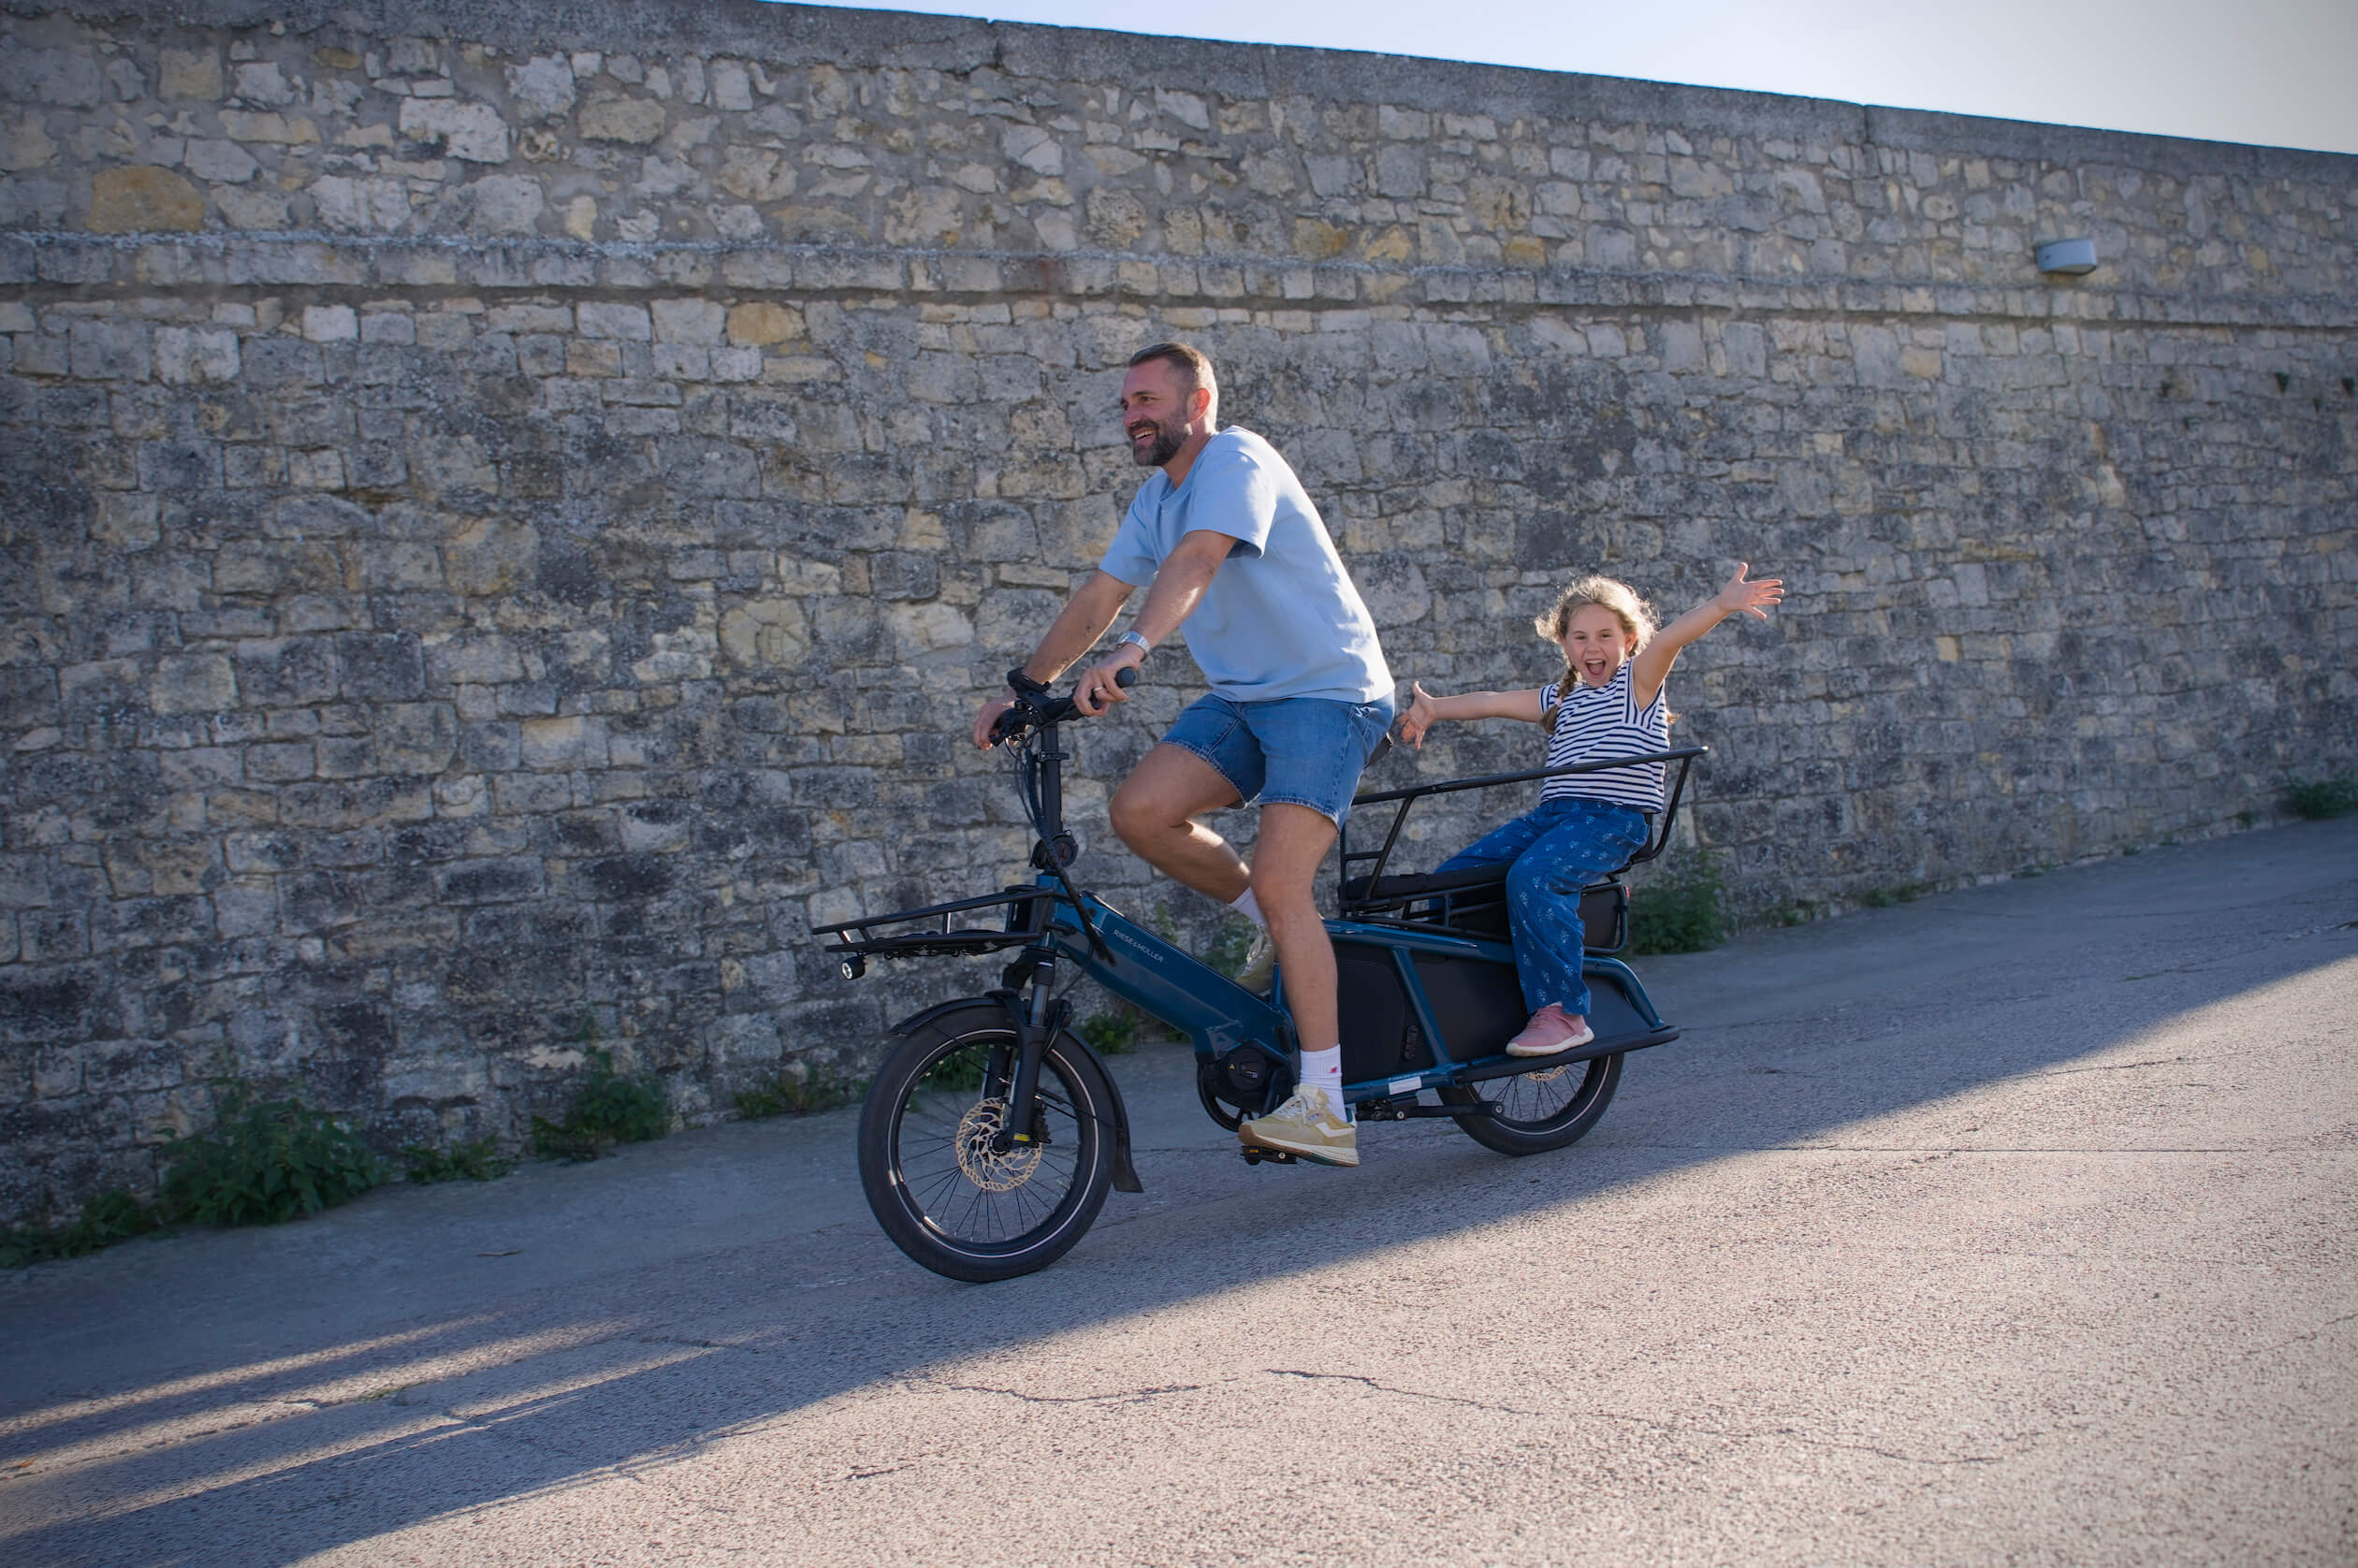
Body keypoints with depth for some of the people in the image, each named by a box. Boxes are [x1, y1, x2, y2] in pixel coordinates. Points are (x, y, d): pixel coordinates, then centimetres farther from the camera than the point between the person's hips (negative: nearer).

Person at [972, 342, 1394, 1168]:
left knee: (1279, 881, -20)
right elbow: (1099, 596, 12)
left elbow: (1196, 560, -32)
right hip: (1242, 696, 8)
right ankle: (1281, 928, 9)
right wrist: (1020, 687, 3)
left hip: (1328, 691, -8)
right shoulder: (1157, 495, 13)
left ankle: (1325, 1107, -15)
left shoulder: (1236, 460, -14)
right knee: (1140, 808, -14)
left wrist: (1129, 652, -47)